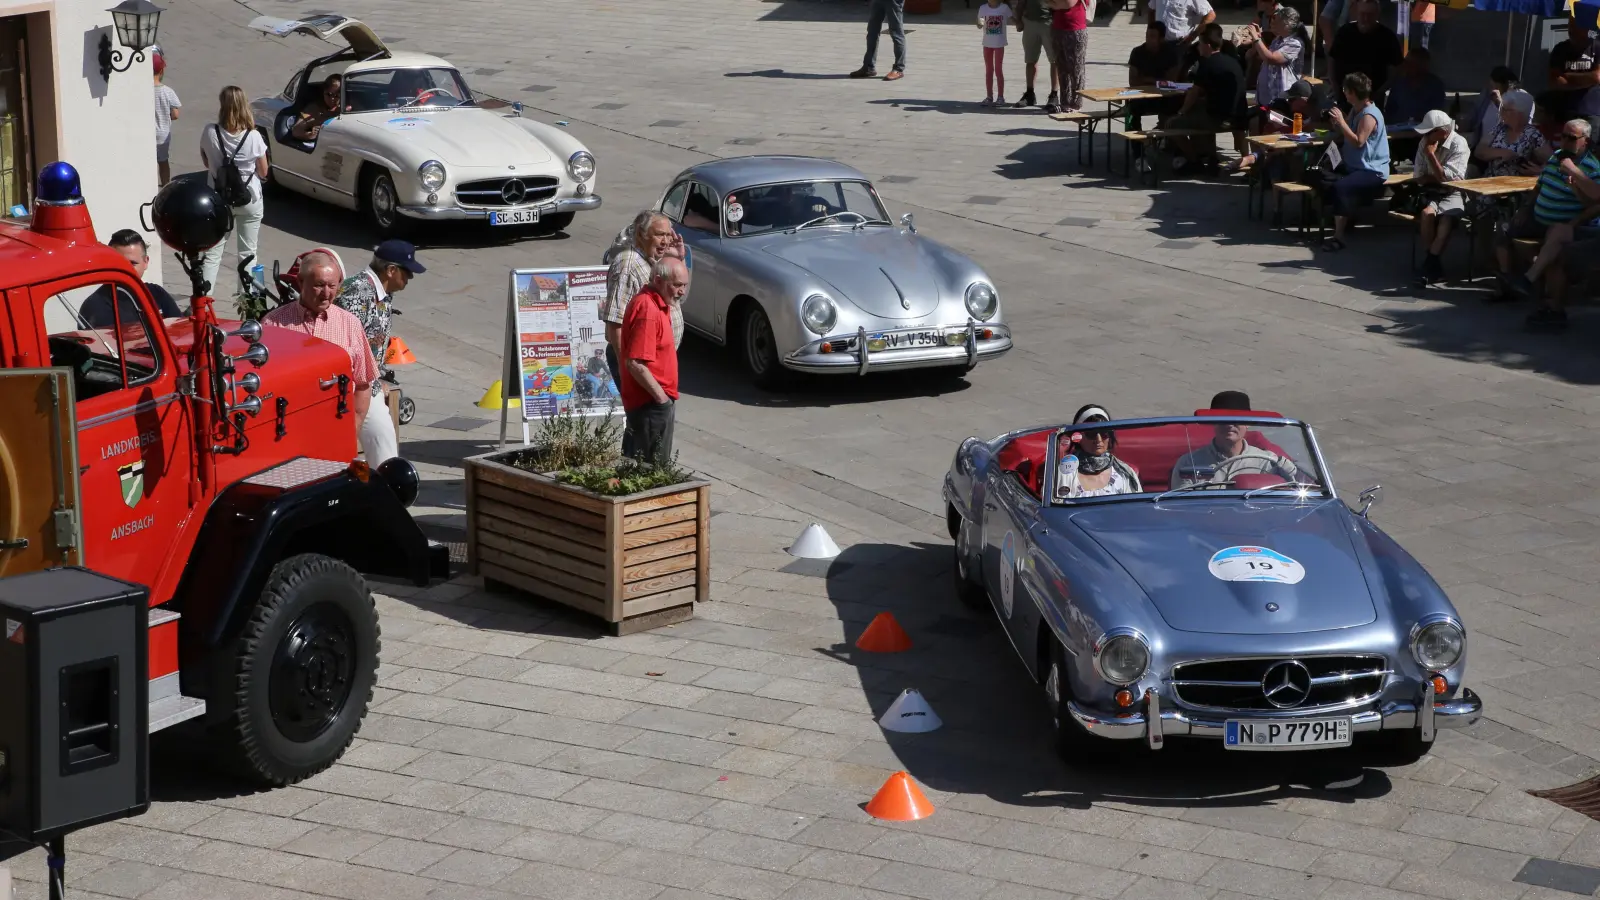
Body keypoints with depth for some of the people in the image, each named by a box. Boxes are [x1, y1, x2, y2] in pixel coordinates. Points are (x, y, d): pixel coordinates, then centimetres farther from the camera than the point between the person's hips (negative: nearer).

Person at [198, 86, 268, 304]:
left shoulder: (209, 133, -12)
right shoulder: (253, 137, -16)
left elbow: (207, 162, 5)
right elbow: (263, 172, -3)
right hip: (249, 200, -1)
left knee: (212, 252, 9)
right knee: (248, 253, 9)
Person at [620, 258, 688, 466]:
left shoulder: (655, 304, 12)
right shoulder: (647, 309, -22)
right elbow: (636, 364, -26)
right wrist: (662, 398, -19)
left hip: (654, 401, 10)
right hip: (650, 403, -10)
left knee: (637, 464, 16)